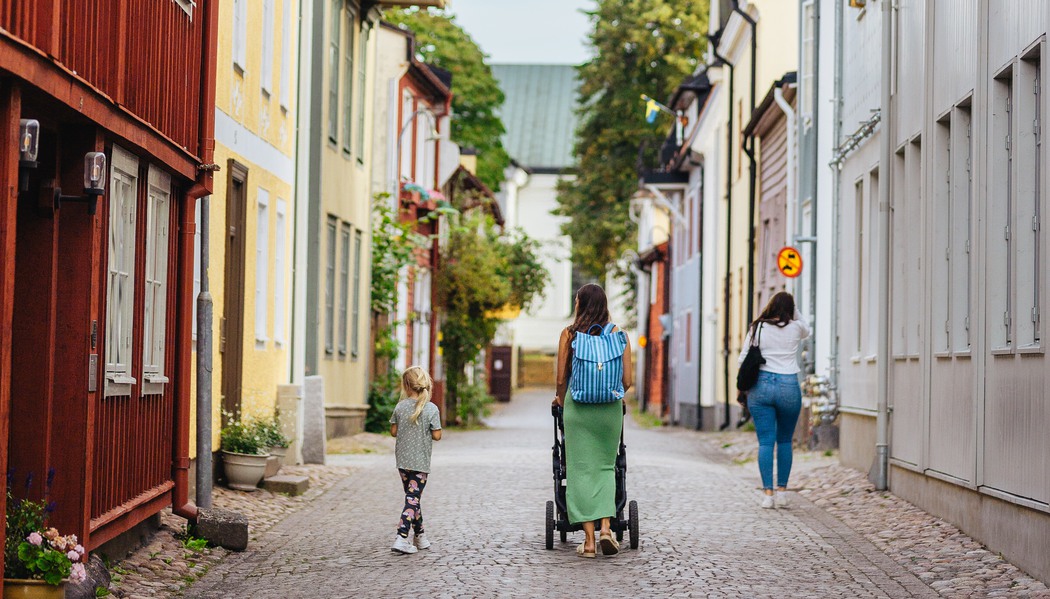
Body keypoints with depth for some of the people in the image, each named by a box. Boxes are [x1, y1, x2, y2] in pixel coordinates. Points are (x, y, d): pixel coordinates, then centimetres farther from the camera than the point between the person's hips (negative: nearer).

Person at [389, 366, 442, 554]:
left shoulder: (400, 407, -3)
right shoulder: (431, 409, -11)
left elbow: (393, 432, 1)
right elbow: (437, 435, -11)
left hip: (402, 460, 4)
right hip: (420, 461, -4)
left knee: (412, 497, 17)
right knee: (413, 499, -2)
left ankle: (420, 537, 26)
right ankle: (401, 538, -14)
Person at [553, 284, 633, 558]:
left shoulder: (569, 334, -1)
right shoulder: (618, 335, 2)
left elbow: (561, 378, -1)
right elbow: (627, 381, 0)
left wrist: (560, 398, 20)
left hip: (578, 407, -1)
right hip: (611, 408, 1)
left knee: (581, 469, 4)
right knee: (605, 466, 16)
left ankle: (589, 540, 1)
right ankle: (606, 528, -1)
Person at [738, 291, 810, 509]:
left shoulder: (757, 328, 1)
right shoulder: (795, 328, 2)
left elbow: (743, 359, 1)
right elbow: (807, 331, 28)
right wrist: (794, 310, 20)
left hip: (761, 385, 0)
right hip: (789, 386, 0)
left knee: (765, 442, 1)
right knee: (785, 441, 13)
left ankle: (768, 493, -5)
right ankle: (782, 492, 11)